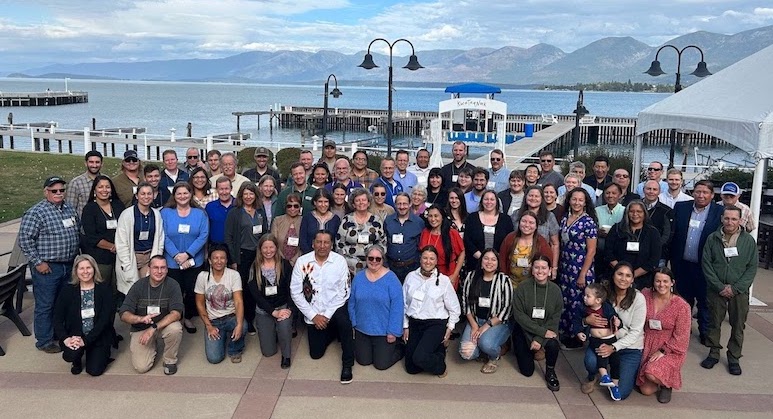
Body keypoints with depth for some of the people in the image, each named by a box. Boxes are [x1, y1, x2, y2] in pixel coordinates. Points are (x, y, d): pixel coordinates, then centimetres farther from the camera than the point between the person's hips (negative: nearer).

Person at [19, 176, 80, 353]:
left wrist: (76, 256, 16)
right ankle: (44, 341, 15)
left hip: (69, 265, 7)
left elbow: (77, 233, 21)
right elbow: (25, 239, -16)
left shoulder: (70, 209, 9)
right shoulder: (36, 213, -14)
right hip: (47, 268, -7)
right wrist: (38, 262, -15)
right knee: (45, 305, 3)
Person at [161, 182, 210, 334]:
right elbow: (164, 237, -6)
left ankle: (188, 318, 26)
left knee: (191, 291, 6)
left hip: (194, 262, 1)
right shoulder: (165, 213, 1)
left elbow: (203, 236, -6)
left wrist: (187, 254, -16)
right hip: (172, 262, -1)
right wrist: (176, 255, -18)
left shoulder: (199, 213, 3)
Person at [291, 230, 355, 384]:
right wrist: (314, 316, -12)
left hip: (334, 309, -2)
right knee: (316, 353, 6)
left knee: (343, 321, -36)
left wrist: (327, 315, -16)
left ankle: (347, 365, -19)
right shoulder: (302, 262, -8)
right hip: (313, 314, 2)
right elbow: (295, 292, -8)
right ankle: (331, 333, 38)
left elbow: (343, 292, -10)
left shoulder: (340, 261, -10)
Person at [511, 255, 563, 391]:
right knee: (527, 371, -1)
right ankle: (520, 350, 33)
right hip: (523, 330, -1)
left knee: (553, 345, -33)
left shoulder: (555, 290, -8)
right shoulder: (522, 288, -13)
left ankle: (550, 372, -1)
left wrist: (539, 339, -20)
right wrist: (542, 332, -23)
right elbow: (519, 315, -17)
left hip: (547, 330, 1)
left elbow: (554, 319, -8)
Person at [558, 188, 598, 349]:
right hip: (565, 269, 6)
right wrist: (557, 266, 9)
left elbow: (591, 251, -13)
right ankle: (565, 334, 24)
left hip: (580, 269, -6)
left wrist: (583, 274, -15)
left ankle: (577, 338, 15)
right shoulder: (565, 219, 7)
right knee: (564, 302, 11)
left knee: (577, 303, 1)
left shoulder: (588, 222, -11)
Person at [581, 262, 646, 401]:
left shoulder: (638, 298, -13)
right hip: (605, 341, 2)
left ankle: (631, 371, 25)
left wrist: (614, 347, -24)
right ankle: (591, 378, 7)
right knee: (590, 360, -32)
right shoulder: (605, 293, -6)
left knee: (620, 393, -10)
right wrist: (587, 320, -22)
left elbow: (635, 331, -13)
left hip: (630, 347, -2)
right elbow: (591, 313, 3)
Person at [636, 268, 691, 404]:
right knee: (646, 390, 1)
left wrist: (663, 351, -16)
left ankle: (667, 384, 6)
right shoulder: (645, 296, -6)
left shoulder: (681, 306, -15)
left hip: (670, 350, -3)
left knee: (652, 374, -30)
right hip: (647, 348, 4)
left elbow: (680, 337, -12)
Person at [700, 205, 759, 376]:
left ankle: (734, 358, 18)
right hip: (716, 290, 0)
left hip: (740, 291, 0)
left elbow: (752, 267, -2)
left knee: (738, 326, 5)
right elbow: (706, 264, -2)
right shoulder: (712, 238, -3)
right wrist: (720, 287, -9)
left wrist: (735, 288, -10)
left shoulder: (748, 240, -3)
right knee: (714, 322, 8)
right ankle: (713, 353, 23)